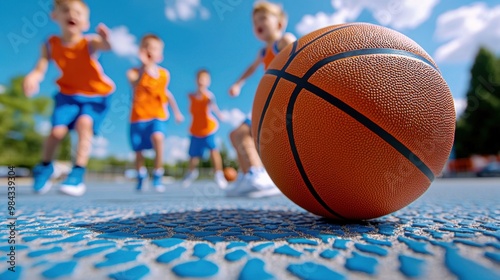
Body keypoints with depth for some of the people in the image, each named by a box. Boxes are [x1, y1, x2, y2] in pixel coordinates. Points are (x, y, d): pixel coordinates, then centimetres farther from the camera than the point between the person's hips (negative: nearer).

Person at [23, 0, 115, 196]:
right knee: (57, 131, -9)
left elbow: (106, 46, -43)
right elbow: (40, 69, -16)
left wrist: (105, 40, -67)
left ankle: (77, 174, -19)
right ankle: (45, 167, 21)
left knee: (84, 123, -26)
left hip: (96, 94, -2)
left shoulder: (90, 43, -20)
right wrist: (32, 78, -39)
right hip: (69, 93, 3)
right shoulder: (50, 45, -9)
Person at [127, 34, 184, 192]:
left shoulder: (164, 74, 3)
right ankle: (141, 179, 35)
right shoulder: (134, 72, -7)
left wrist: (176, 111, 22)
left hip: (157, 115, 0)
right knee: (138, 151, 7)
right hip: (139, 117, 0)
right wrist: (144, 66, -41)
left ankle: (157, 177, -15)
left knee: (157, 137, -30)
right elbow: (136, 85, -30)